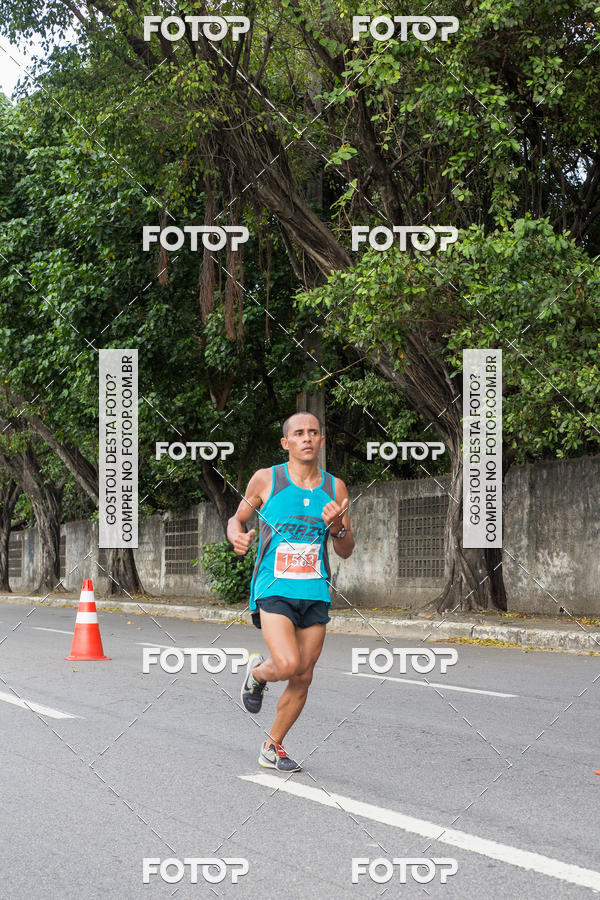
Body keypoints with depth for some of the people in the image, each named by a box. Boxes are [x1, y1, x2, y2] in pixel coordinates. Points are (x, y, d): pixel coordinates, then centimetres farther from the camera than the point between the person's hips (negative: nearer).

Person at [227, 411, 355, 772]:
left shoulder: (334, 488, 6)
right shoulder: (266, 479, -1)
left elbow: (346, 551, 9)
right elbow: (237, 518, 13)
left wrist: (337, 527, -12)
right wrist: (237, 536, -10)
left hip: (316, 593, 4)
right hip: (273, 590, -4)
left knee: (303, 679, 5)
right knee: (288, 664, -22)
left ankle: (272, 748, 24)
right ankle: (257, 672, 14)